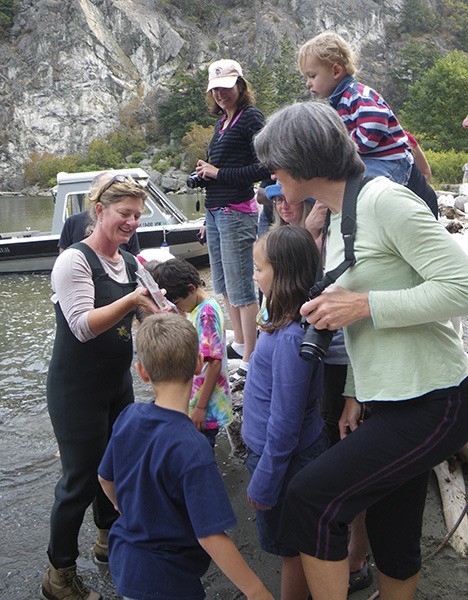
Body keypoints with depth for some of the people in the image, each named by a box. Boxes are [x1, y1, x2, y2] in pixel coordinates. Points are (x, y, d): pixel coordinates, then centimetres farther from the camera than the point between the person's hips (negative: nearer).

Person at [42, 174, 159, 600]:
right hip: (76, 389, -7)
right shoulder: (74, 260, -17)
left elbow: (152, 315, 7)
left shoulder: (130, 263, 6)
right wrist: (133, 299, -33)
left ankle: (110, 539, 43)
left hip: (118, 382, 7)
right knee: (82, 477, 2)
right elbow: (84, 325, -25)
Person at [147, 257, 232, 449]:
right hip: (193, 402, 9)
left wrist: (200, 407, -21)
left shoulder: (207, 311, -20)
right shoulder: (196, 309, 8)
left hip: (206, 408, -9)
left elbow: (214, 363, -23)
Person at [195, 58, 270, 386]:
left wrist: (218, 173, -14)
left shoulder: (251, 117, -8)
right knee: (224, 285, 17)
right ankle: (239, 342, 32)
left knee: (240, 288, -7)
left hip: (236, 213, -10)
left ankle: (250, 361, 1)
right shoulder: (222, 122, 18)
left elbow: (264, 168, -18)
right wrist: (205, 172, 11)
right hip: (215, 211, 10)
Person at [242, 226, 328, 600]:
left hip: (285, 458, -9)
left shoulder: (289, 339, -31)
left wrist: (263, 484, -17)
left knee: (292, 549, 13)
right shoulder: (289, 324, -2)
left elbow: (284, 425, -26)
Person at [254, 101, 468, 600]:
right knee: (392, 540, 18)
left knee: (311, 497, -10)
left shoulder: (384, 200, -16)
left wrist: (363, 304, -22)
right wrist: (354, 394, 11)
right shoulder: (337, 219, 13)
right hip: (393, 401, 9)